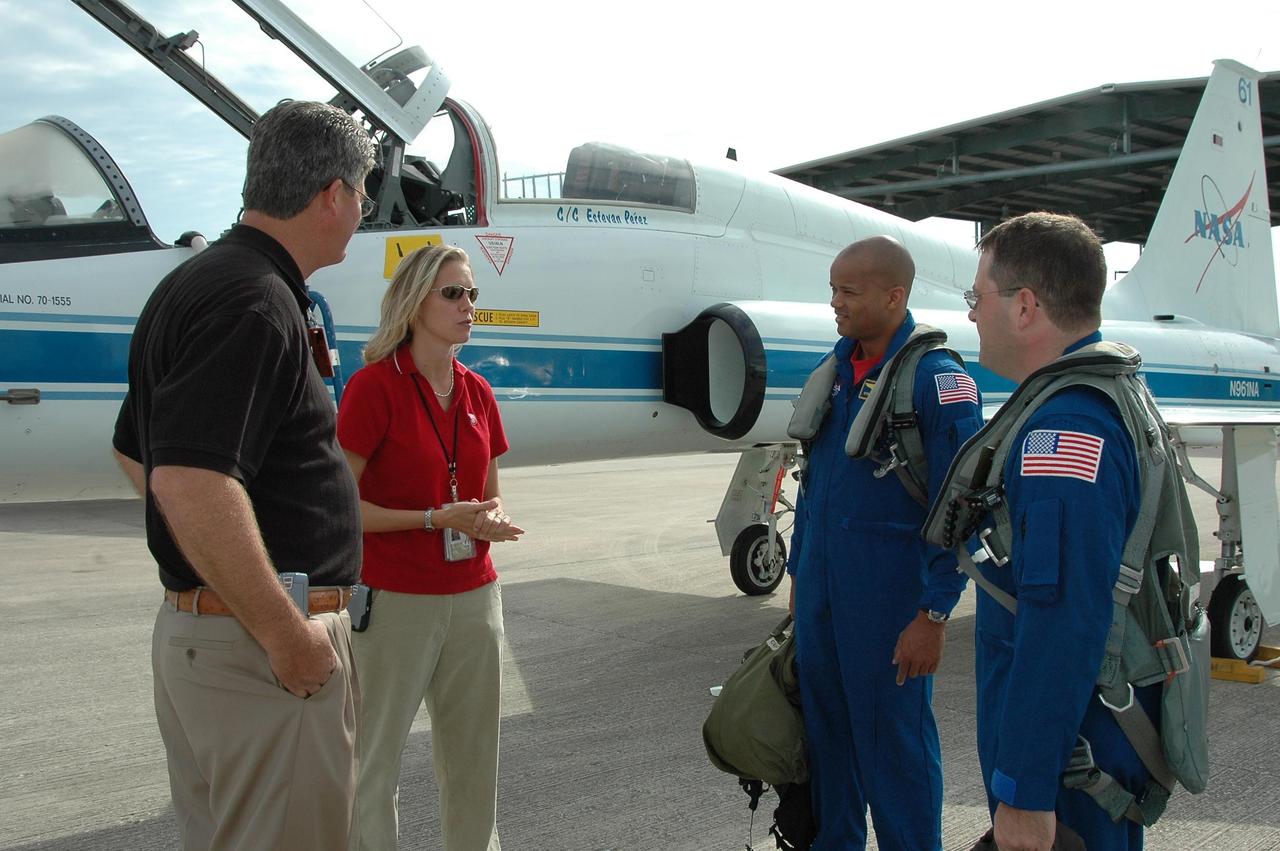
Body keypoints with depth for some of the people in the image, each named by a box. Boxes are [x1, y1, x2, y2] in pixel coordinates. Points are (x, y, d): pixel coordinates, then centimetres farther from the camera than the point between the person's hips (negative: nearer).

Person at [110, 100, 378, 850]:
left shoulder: (193, 283, 14)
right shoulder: (257, 302, -19)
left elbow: (137, 452, 23)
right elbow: (192, 482, -29)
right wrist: (286, 633, -22)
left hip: (192, 623, 10)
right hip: (261, 645, -10)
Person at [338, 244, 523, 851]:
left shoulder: (477, 392, 9)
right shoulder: (375, 385, -9)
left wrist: (494, 521, -3)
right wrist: (436, 518, -17)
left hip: (474, 595, 6)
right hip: (395, 599, -6)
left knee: (473, 750, 14)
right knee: (375, 757, 2)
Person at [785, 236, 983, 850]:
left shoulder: (937, 379, -13)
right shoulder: (837, 369, 9)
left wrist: (934, 615, -16)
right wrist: (798, 571, 17)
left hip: (888, 592, -7)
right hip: (821, 586, 7)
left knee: (894, 739, 4)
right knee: (825, 728, 16)